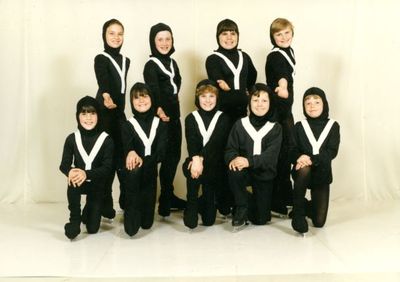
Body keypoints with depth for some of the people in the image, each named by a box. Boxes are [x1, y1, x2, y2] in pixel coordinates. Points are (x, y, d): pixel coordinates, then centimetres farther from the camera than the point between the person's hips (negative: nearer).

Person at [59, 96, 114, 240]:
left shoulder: (106, 140, -12)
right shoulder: (72, 138, -7)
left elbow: (107, 167, -17)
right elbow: (64, 165, -8)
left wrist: (86, 174, -34)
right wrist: (70, 172, -33)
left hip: (97, 185, 0)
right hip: (79, 182, 0)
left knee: (92, 228, 1)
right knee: (73, 182, -38)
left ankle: (88, 211, 38)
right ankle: (75, 219, -15)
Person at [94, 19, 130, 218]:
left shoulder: (125, 60, 15)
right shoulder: (101, 59, -7)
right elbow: (103, 81, -27)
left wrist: (118, 106, 11)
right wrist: (106, 96, -44)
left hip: (119, 112, 6)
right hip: (105, 113, -6)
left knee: (124, 155, 7)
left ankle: (127, 201, 17)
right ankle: (105, 204, 2)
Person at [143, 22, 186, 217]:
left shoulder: (172, 62, 14)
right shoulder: (151, 65, -10)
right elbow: (153, 90, -25)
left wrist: (173, 99, 7)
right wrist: (158, 109, -42)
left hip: (174, 114, 7)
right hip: (160, 115, -7)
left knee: (174, 155, 11)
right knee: (168, 157, -5)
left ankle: (168, 196, 23)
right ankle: (166, 200, 6)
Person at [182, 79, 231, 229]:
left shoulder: (223, 119, 4)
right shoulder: (191, 118, 6)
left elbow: (215, 143, -11)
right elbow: (191, 142, -10)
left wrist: (201, 159, -26)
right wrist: (195, 159, -30)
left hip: (214, 164, 0)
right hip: (195, 160, 1)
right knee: (191, 169, -38)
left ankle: (203, 204, 27)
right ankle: (191, 209, -17)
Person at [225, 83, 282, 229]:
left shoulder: (275, 128, -3)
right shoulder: (240, 124, -1)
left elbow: (271, 154, -16)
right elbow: (230, 149, -5)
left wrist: (249, 161, -33)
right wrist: (233, 159, -30)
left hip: (264, 173, 0)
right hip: (245, 171, 0)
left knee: (260, 219, -1)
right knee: (234, 172, -37)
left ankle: (254, 202, 36)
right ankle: (242, 206, -10)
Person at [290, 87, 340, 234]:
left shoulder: (333, 126, 1)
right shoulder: (299, 126, 2)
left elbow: (332, 152, -12)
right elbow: (292, 151, -6)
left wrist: (312, 159, -29)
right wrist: (300, 158, -31)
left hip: (322, 174, 1)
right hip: (303, 172, -1)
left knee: (319, 221, -2)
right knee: (304, 168, -40)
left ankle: (306, 207, 35)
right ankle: (298, 212, -23)